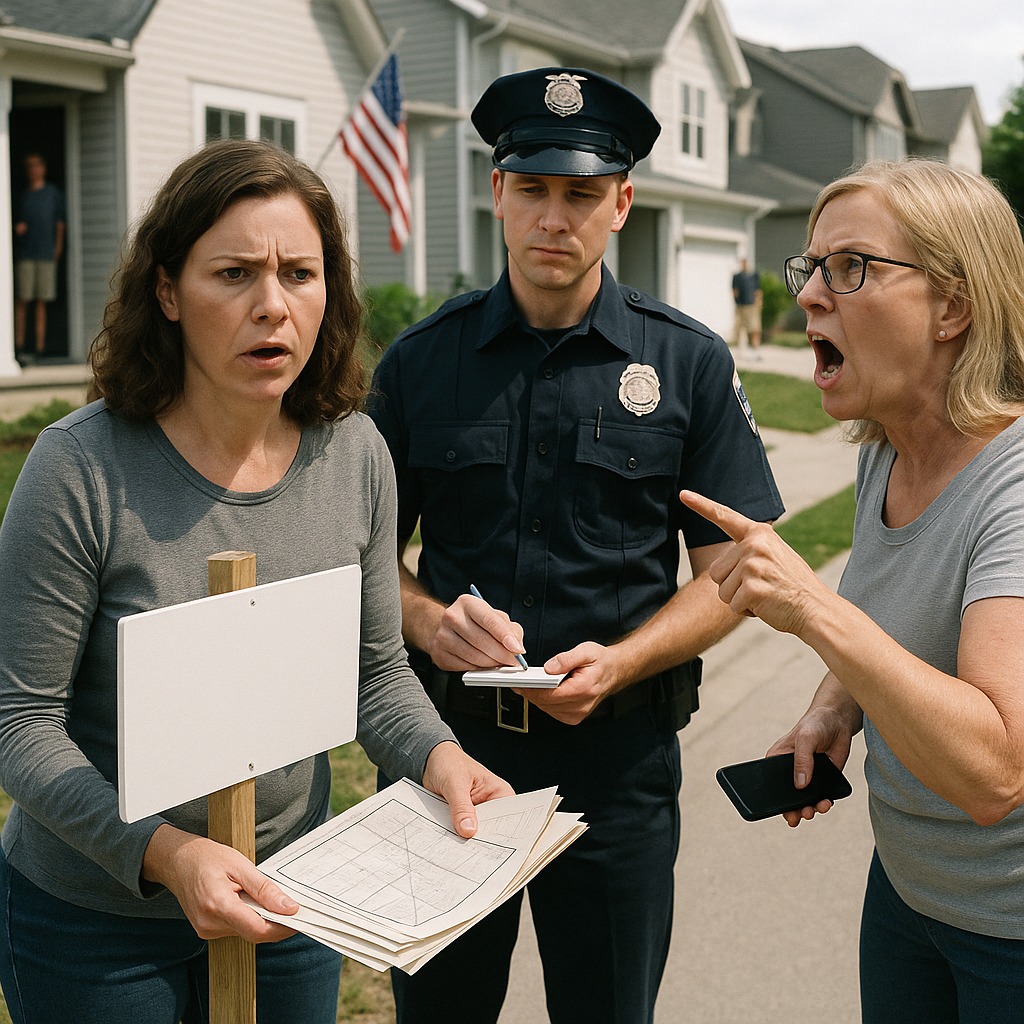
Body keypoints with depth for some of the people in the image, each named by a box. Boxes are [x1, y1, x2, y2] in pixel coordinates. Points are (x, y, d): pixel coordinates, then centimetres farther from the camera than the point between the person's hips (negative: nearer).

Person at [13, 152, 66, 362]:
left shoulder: (53, 193, 9)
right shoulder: (21, 195, 12)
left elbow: (60, 224, 10)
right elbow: (16, 222, 18)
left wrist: (58, 248, 1)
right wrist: (17, 228, -4)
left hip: (46, 253, -1)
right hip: (24, 253, 1)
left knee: (41, 302, 1)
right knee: (22, 299, -6)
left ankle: (40, 348, 3)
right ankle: (19, 347, -3)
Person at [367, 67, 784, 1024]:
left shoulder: (689, 363, -2)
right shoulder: (421, 361, 1)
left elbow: (728, 569, -1)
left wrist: (620, 660, -17)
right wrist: (427, 619, -15)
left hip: (616, 757, -1)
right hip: (446, 735, 2)